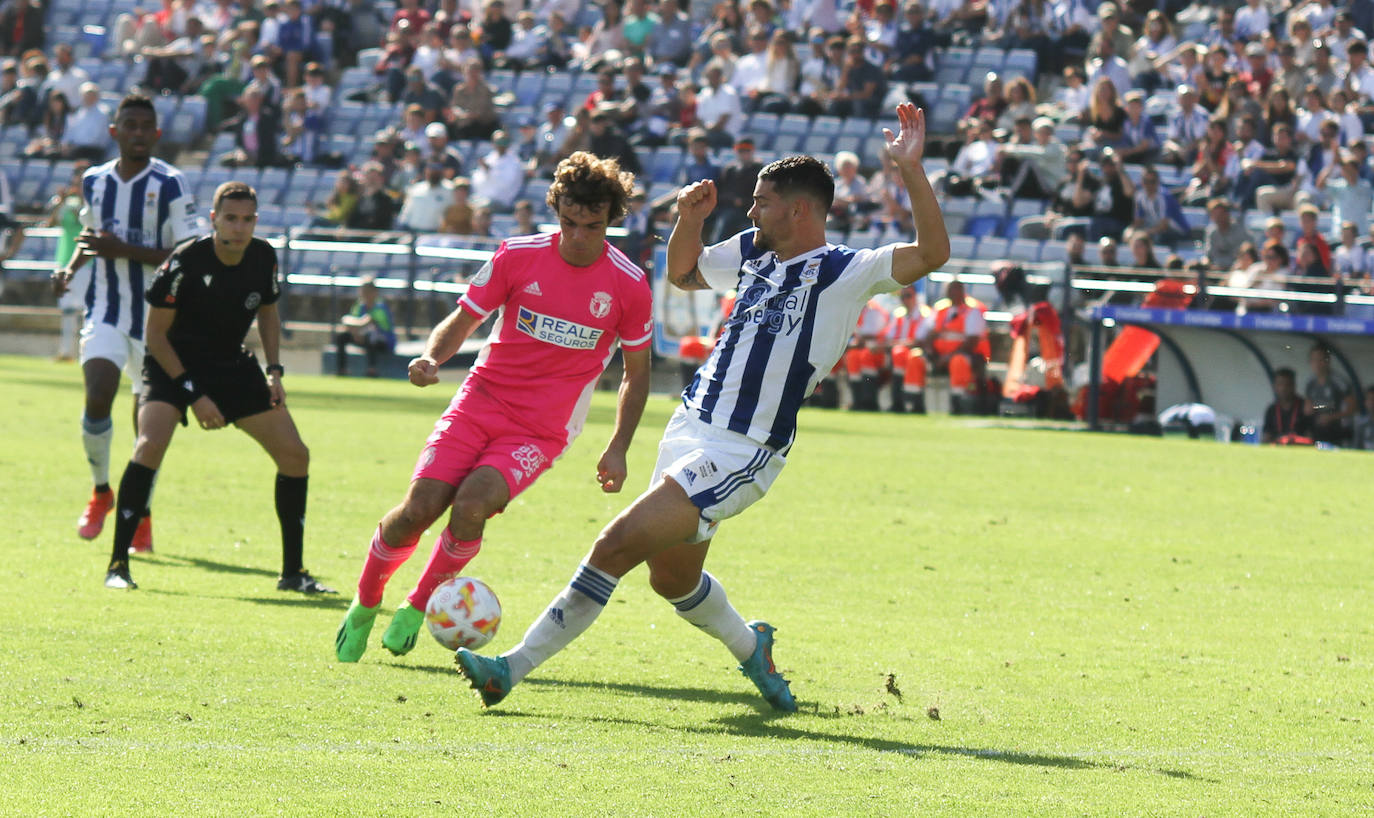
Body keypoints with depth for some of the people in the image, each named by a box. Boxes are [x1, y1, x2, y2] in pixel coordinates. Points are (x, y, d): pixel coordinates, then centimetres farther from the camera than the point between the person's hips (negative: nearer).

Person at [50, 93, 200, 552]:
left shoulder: (170, 185, -8)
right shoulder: (94, 182, 6)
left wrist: (124, 251, -20)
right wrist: (71, 269, 7)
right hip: (105, 312, 2)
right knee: (97, 398, -17)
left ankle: (141, 513, 21)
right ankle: (101, 491, 7)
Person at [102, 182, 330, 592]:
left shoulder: (263, 258, -8)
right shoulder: (185, 262, -23)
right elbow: (156, 334, -16)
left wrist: (274, 371, -1)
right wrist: (193, 395, -19)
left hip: (233, 365, 5)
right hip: (173, 364, -5)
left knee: (295, 454, -2)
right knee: (151, 443, -29)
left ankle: (293, 572, 10)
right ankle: (118, 564, -20)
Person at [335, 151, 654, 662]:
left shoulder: (629, 286, -5)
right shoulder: (519, 256, -4)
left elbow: (636, 371, 9)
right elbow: (464, 318, 6)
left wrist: (617, 448, 0)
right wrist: (432, 357, -16)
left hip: (541, 430, -1)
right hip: (481, 402, 1)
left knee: (470, 506, -27)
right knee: (419, 509, -15)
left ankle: (417, 608, -2)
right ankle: (364, 605, 13)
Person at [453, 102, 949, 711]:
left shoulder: (842, 272, -11)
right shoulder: (752, 252, 11)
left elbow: (931, 253, -23)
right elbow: (683, 274, 29)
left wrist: (910, 170, -32)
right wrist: (688, 221, 9)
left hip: (741, 454, -9)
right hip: (689, 430, 9)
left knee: (621, 542, -17)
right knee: (673, 579, 19)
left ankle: (516, 666, -12)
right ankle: (752, 648, 47)